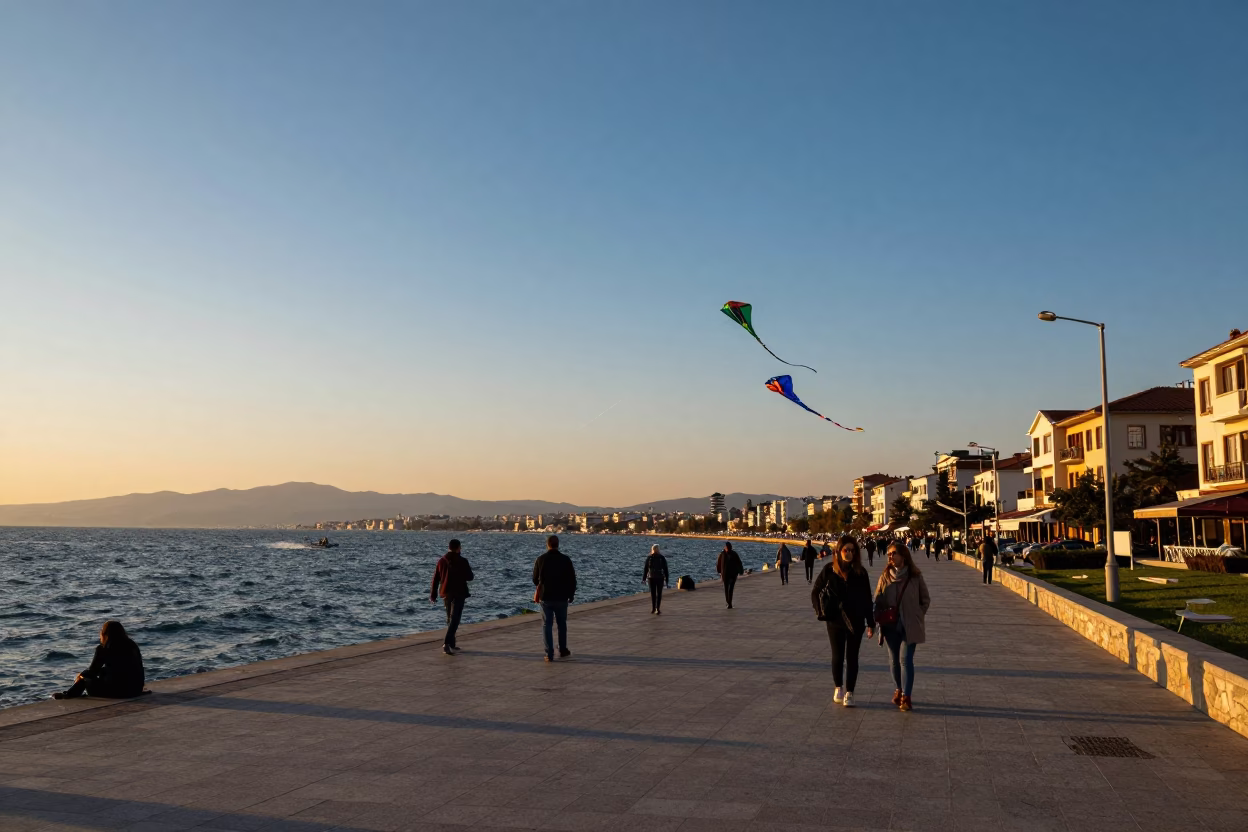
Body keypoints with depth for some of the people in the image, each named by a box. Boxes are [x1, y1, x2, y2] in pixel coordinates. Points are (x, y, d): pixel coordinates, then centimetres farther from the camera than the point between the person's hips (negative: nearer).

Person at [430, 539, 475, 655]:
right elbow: (470, 577, -2)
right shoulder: (462, 561, -9)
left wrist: (433, 595, 10)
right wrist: (469, 569, 19)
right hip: (459, 593, -5)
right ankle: (446, 643, -24)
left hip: (446, 593, 5)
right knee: (454, 619, -9)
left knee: (450, 619, 19)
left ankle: (451, 644, 25)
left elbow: (435, 579, 4)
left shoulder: (441, 561, 3)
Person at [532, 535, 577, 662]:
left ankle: (549, 654, 0)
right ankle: (563, 650, 24)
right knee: (562, 624, 17)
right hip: (561, 598, 0)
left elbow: (535, 580, 4)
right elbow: (572, 579, -4)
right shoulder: (566, 559, -7)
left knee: (546, 625, 5)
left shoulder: (540, 560, -5)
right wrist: (571, 594, 10)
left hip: (546, 597, 0)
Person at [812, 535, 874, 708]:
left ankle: (849, 693, 12)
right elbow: (815, 592, 1)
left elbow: (867, 599, 2)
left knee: (852, 657, 4)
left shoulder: (860, 572, -2)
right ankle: (839, 688, 28)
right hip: (835, 622, 0)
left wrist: (870, 623, 0)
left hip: (855, 622, 0)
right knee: (837, 656, 9)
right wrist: (822, 612, -8)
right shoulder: (829, 570, -6)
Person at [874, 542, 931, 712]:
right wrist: (879, 618, -6)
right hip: (890, 626, 3)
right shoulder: (885, 577, 2)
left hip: (910, 626, -3)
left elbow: (925, 600, 5)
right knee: (894, 660, 13)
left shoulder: (915, 577, -5)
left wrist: (916, 617, -2)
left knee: (905, 659, -10)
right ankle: (899, 690, 32)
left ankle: (906, 697, -5)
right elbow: (878, 601, 6)